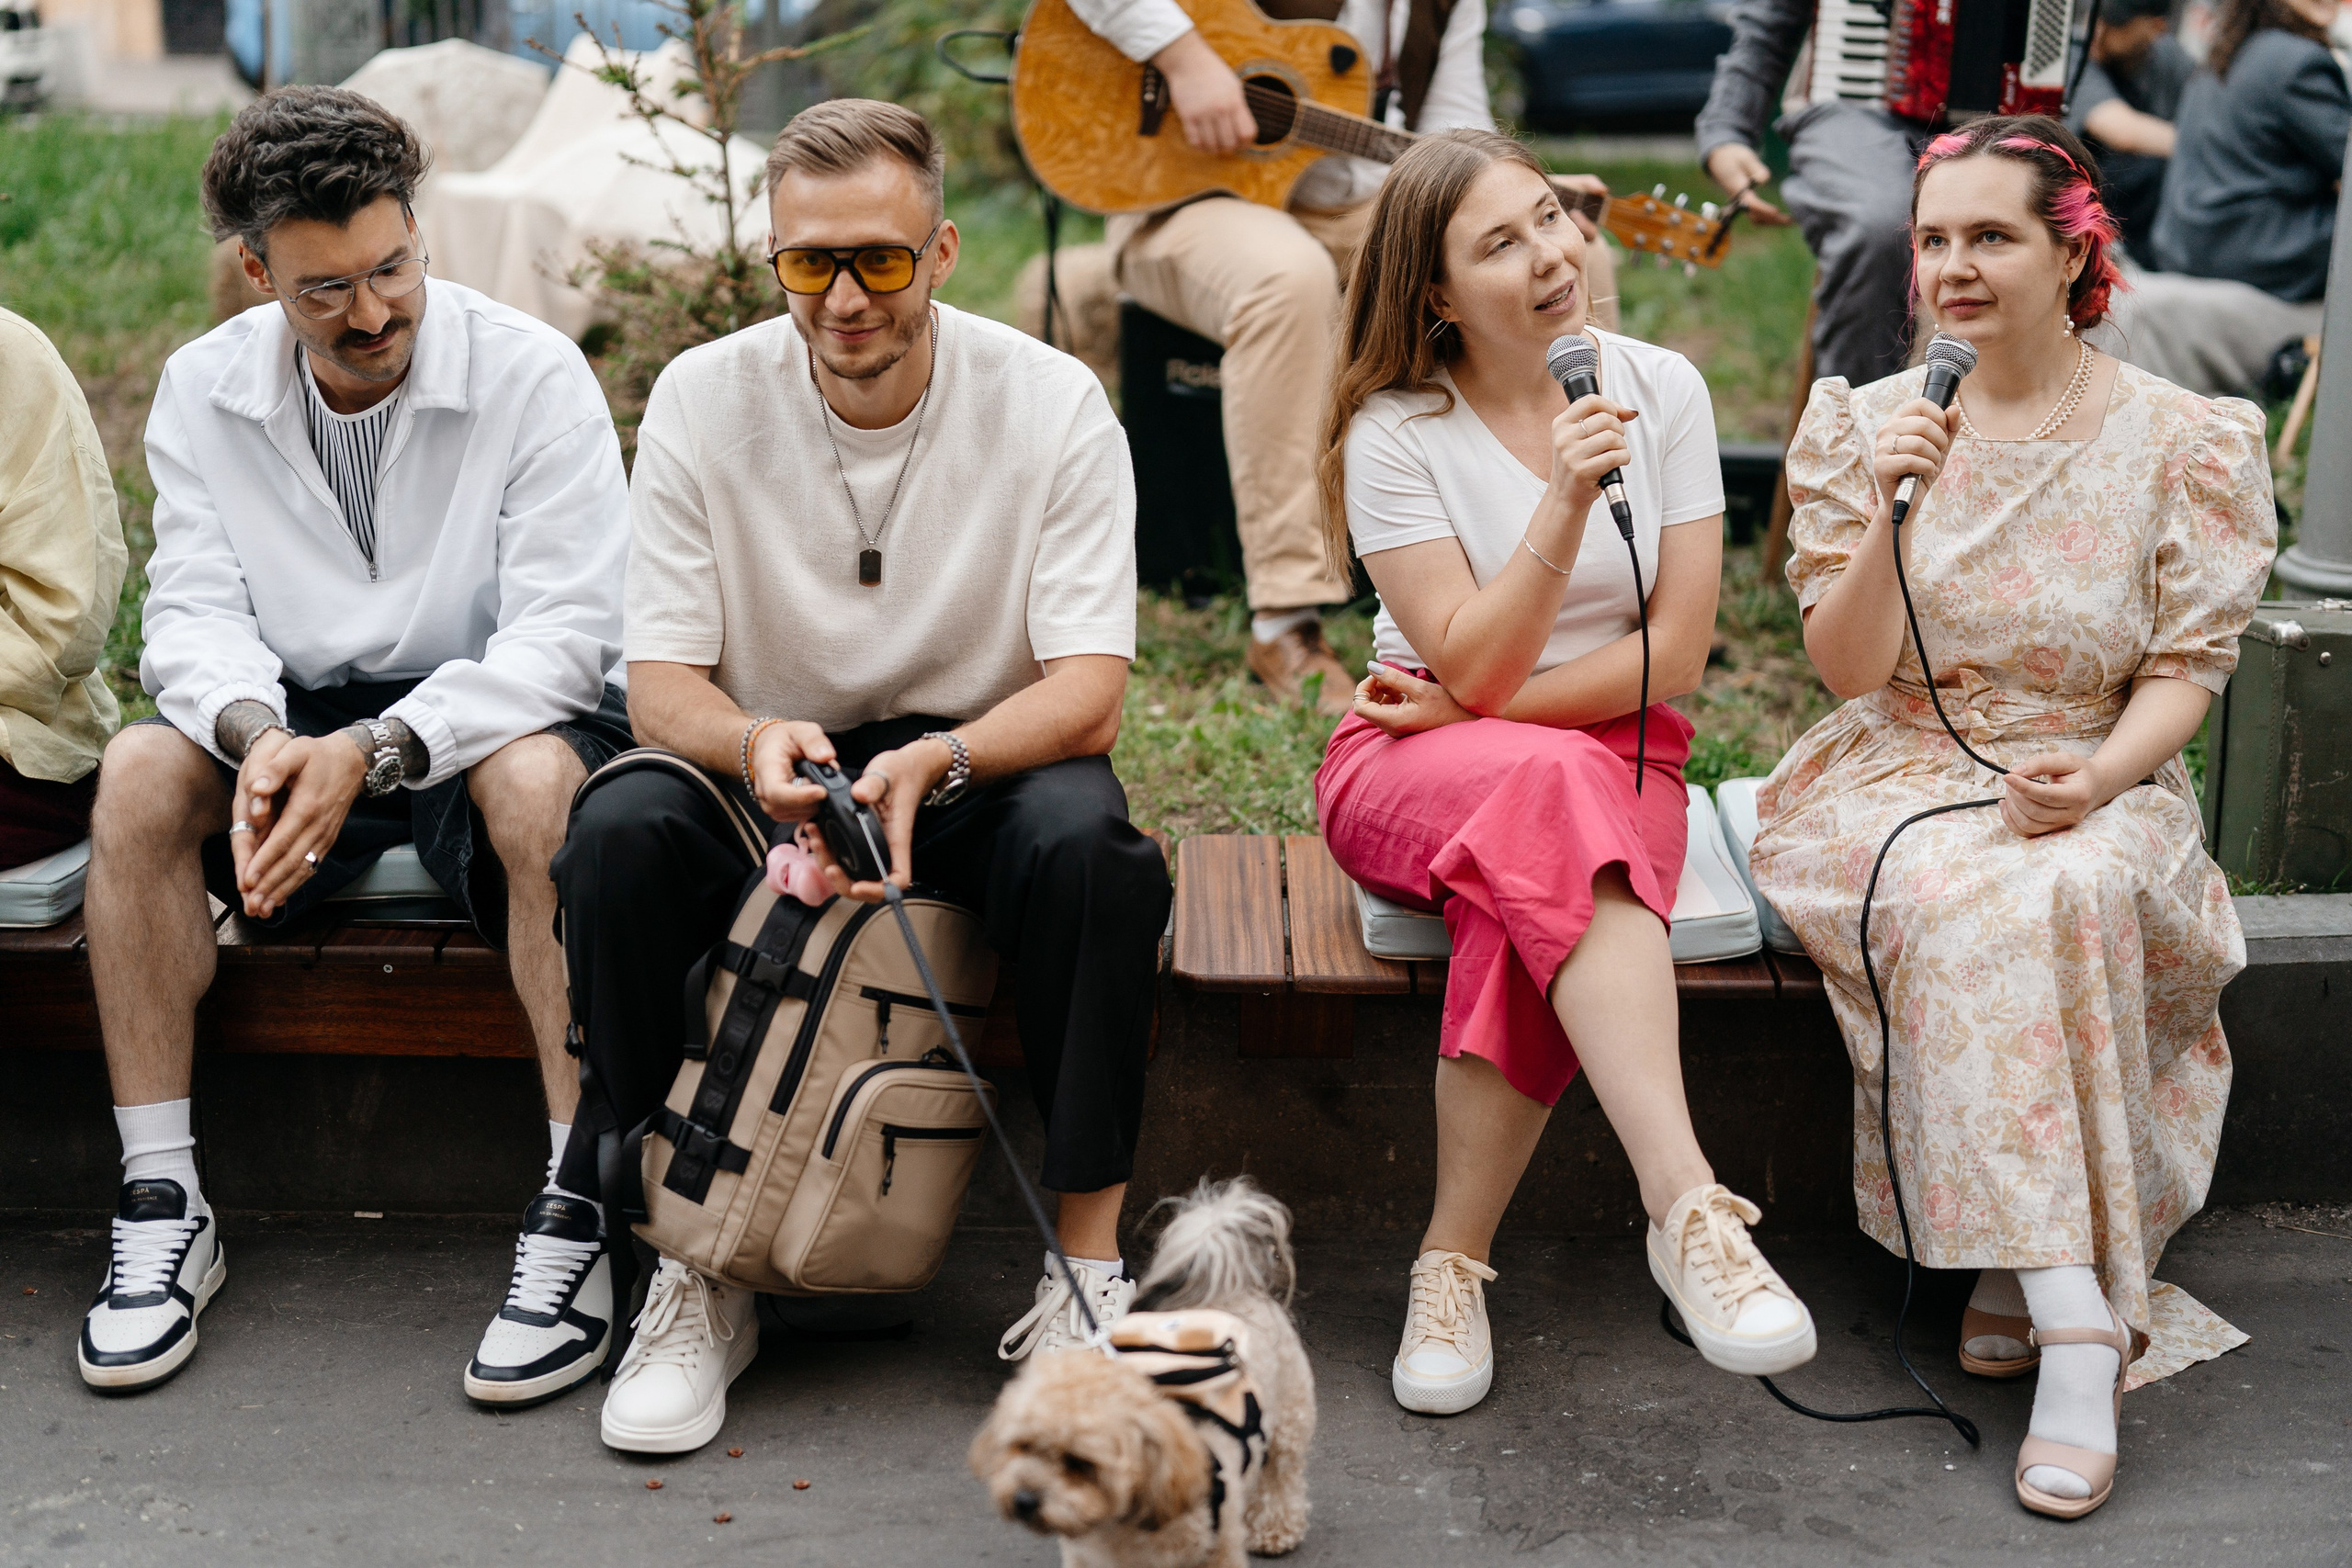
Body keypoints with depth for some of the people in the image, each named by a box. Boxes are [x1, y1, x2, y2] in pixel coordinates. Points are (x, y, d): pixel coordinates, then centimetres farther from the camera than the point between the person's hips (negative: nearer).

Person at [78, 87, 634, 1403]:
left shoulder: (533, 375, -12)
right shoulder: (205, 387, 1)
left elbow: (566, 630, -19)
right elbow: (193, 612, -4)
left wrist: (375, 749, -31)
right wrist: (256, 730, -28)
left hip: (487, 713, -3)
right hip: (298, 719, 4)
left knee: (539, 779, -37)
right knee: (141, 773, -25)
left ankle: (581, 1209, -30)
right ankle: (163, 1207, -17)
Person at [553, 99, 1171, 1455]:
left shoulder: (1051, 402, -10)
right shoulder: (704, 400, -6)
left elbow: (1088, 691, -16)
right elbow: (662, 685, -8)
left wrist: (934, 763, -37)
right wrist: (756, 744, -33)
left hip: (984, 768, -1)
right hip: (765, 771, 1)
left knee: (1087, 834, -34)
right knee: (621, 829, -29)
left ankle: (1088, 1277, -21)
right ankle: (694, 1273, -15)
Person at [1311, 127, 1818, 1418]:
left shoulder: (1660, 389, 1)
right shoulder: (1394, 433, -6)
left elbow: (1676, 655, -3)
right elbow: (1473, 664, -15)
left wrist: (1478, 711, -10)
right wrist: (1565, 503, -26)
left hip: (1617, 755, 2)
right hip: (1413, 777, -2)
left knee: (1528, 901, -35)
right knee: (1552, 792, -39)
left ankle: (1453, 1262, -23)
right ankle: (1686, 1206, -45)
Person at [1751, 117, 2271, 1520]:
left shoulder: (2186, 441, 3)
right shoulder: (1866, 424, 5)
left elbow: (2188, 665, 0)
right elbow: (1850, 669, -1)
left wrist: (2099, 778, -20)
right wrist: (1888, 510, -17)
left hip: (2099, 785, 0)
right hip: (1901, 775, 0)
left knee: (2064, 892, -36)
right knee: (1966, 899, -34)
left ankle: (2023, 1266, -24)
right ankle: (2078, 1314, -34)